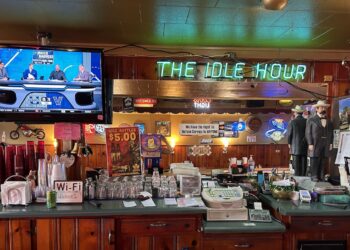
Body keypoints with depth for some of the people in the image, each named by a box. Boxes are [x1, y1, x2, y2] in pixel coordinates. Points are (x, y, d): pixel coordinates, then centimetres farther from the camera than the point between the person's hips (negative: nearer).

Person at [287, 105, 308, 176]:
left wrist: (289, 143, 10)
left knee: (296, 164, 1)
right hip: (305, 147, 3)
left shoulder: (292, 122, -9)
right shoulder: (306, 121, -1)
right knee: (304, 164, 8)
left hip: (295, 146, -3)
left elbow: (289, 134, -5)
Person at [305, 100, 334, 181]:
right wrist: (310, 144, -12)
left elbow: (331, 133, 15)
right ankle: (314, 176, 2)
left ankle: (321, 176, 9)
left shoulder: (329, 121, 15)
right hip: (315, 144, -4)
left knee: (322, 161, 5)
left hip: (325, 145, 4)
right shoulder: (311, 120, 0)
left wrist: (331, 143, 5)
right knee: (314, 161, -3)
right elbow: (308, 133, -5)